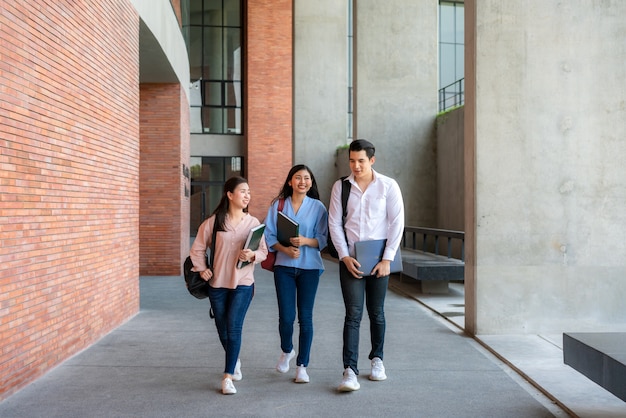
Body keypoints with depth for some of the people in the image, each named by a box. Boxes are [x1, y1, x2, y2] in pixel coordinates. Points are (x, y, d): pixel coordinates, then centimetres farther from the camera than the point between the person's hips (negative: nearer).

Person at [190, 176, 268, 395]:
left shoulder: (253, 222, 0)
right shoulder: (214, 221, -1)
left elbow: (264, 251, 1)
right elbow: (197, 248, 7)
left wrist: (252, 255, -19)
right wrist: (202, 269, -2)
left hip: (243, 283, -1)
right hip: (217, 283, 2)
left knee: (234, 327, -11)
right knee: (222, 328, 12)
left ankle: (228, 377, -5)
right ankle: (235, 361, 39)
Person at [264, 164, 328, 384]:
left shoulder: (318, 207, 2)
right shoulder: (278, 205, 4)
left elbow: (323, 239, 0)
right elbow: (269, 235, 1)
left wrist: (305, 241, -19)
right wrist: (286, 249, -15)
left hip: (309, 267, 0)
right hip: (284, 266, 0)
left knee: (305, 317, 2)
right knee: (286, 316, -3)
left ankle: (302, 366, 15)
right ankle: (286, 351, 29)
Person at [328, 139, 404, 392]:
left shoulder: (388, 186, -1)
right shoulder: (341, 187, 3)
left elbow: (397, 223, -3)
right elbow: (334, 223, 2)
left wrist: (387, 259, -9)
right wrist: (345, 256, -8)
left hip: (378, 259, 0)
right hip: (350, 259, 0)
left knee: (376, 313, 12)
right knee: (353, 314, -6)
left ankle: (377, 359, 32)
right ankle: (350, 371, -7)